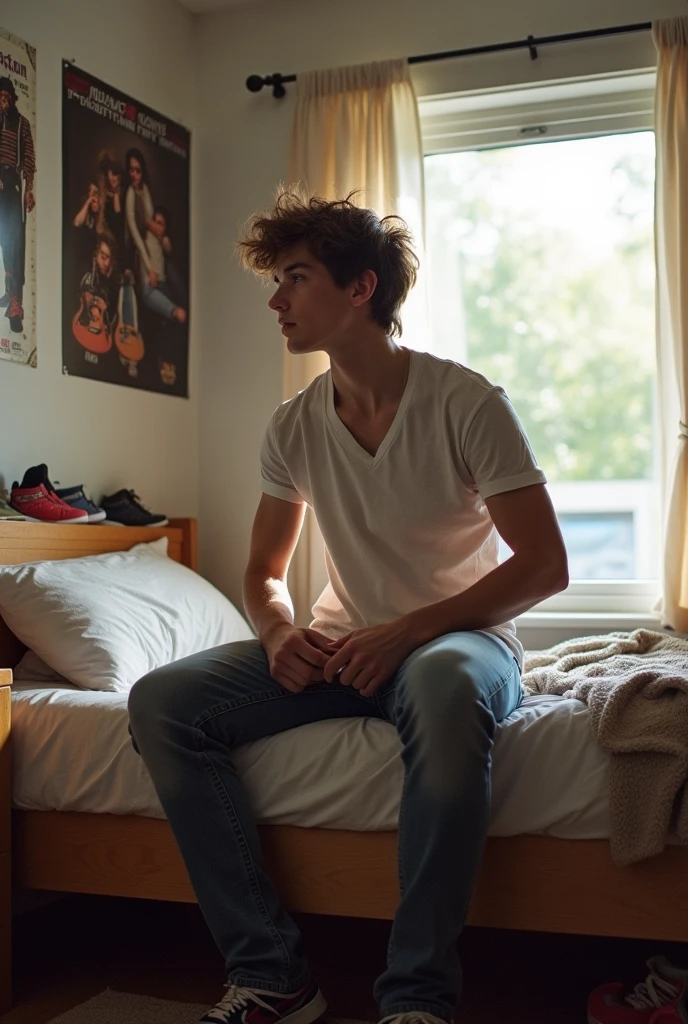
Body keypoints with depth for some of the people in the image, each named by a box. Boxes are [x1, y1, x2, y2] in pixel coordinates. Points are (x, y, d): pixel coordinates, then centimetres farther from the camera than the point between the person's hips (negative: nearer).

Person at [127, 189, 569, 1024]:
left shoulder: (467, 403, -11)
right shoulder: (292, 428, 4)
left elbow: (545, 564, -13)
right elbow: (264, 572, 13)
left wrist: (408, 630, -23)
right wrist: (278, 632, -11)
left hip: (459, 639, -4)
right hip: (340, 646, 5)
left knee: (443, 688, -43)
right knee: (160, 701, -18)